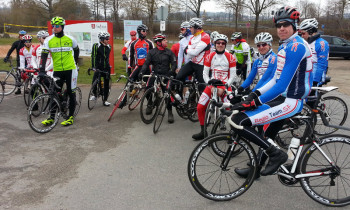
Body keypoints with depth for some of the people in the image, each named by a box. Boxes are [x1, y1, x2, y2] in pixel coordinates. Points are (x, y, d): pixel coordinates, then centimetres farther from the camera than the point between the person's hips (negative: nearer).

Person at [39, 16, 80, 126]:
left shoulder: (70, 39, -1)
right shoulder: (49, 40, -1)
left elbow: (76, 50, 17)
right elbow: (44, 55, -8)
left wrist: (75, 62, 23)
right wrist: (41, 70, -17)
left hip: (70, 69, -1)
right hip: (57, 71, 2)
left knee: (71, 93, 2)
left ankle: (70, 117, 11)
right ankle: (52, 117, 14)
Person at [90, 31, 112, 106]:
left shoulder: (108, 47, 7)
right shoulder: (96, 46, -5)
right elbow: (93, 56, -9)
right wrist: (93, 67, -17)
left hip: (106, 68, 4)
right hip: (98, 68, -3)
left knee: (106, 84, 3)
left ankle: (105, 100, 12)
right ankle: (94, 94, 11)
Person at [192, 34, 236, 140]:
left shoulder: (230, 57, 2)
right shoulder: (210, 56, 6)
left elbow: (232, 74, -1)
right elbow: (205, 73, 6)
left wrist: (225, 86, -14)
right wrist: (209, 82, -12)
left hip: (225, 86, -2)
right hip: (212, 85, 2)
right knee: (200, 107, -9)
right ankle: (203, 132, 7)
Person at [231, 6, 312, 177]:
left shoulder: (296, 46, -17)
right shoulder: (284, 46, 14)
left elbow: (282, 84, -24)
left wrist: (256, 102, -24)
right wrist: (255, 94, 2)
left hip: (292, 102, -10)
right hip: (282, 97, 10)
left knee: (238, 121, -19)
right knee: (267, 136, 20)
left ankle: (276, 154, -7)